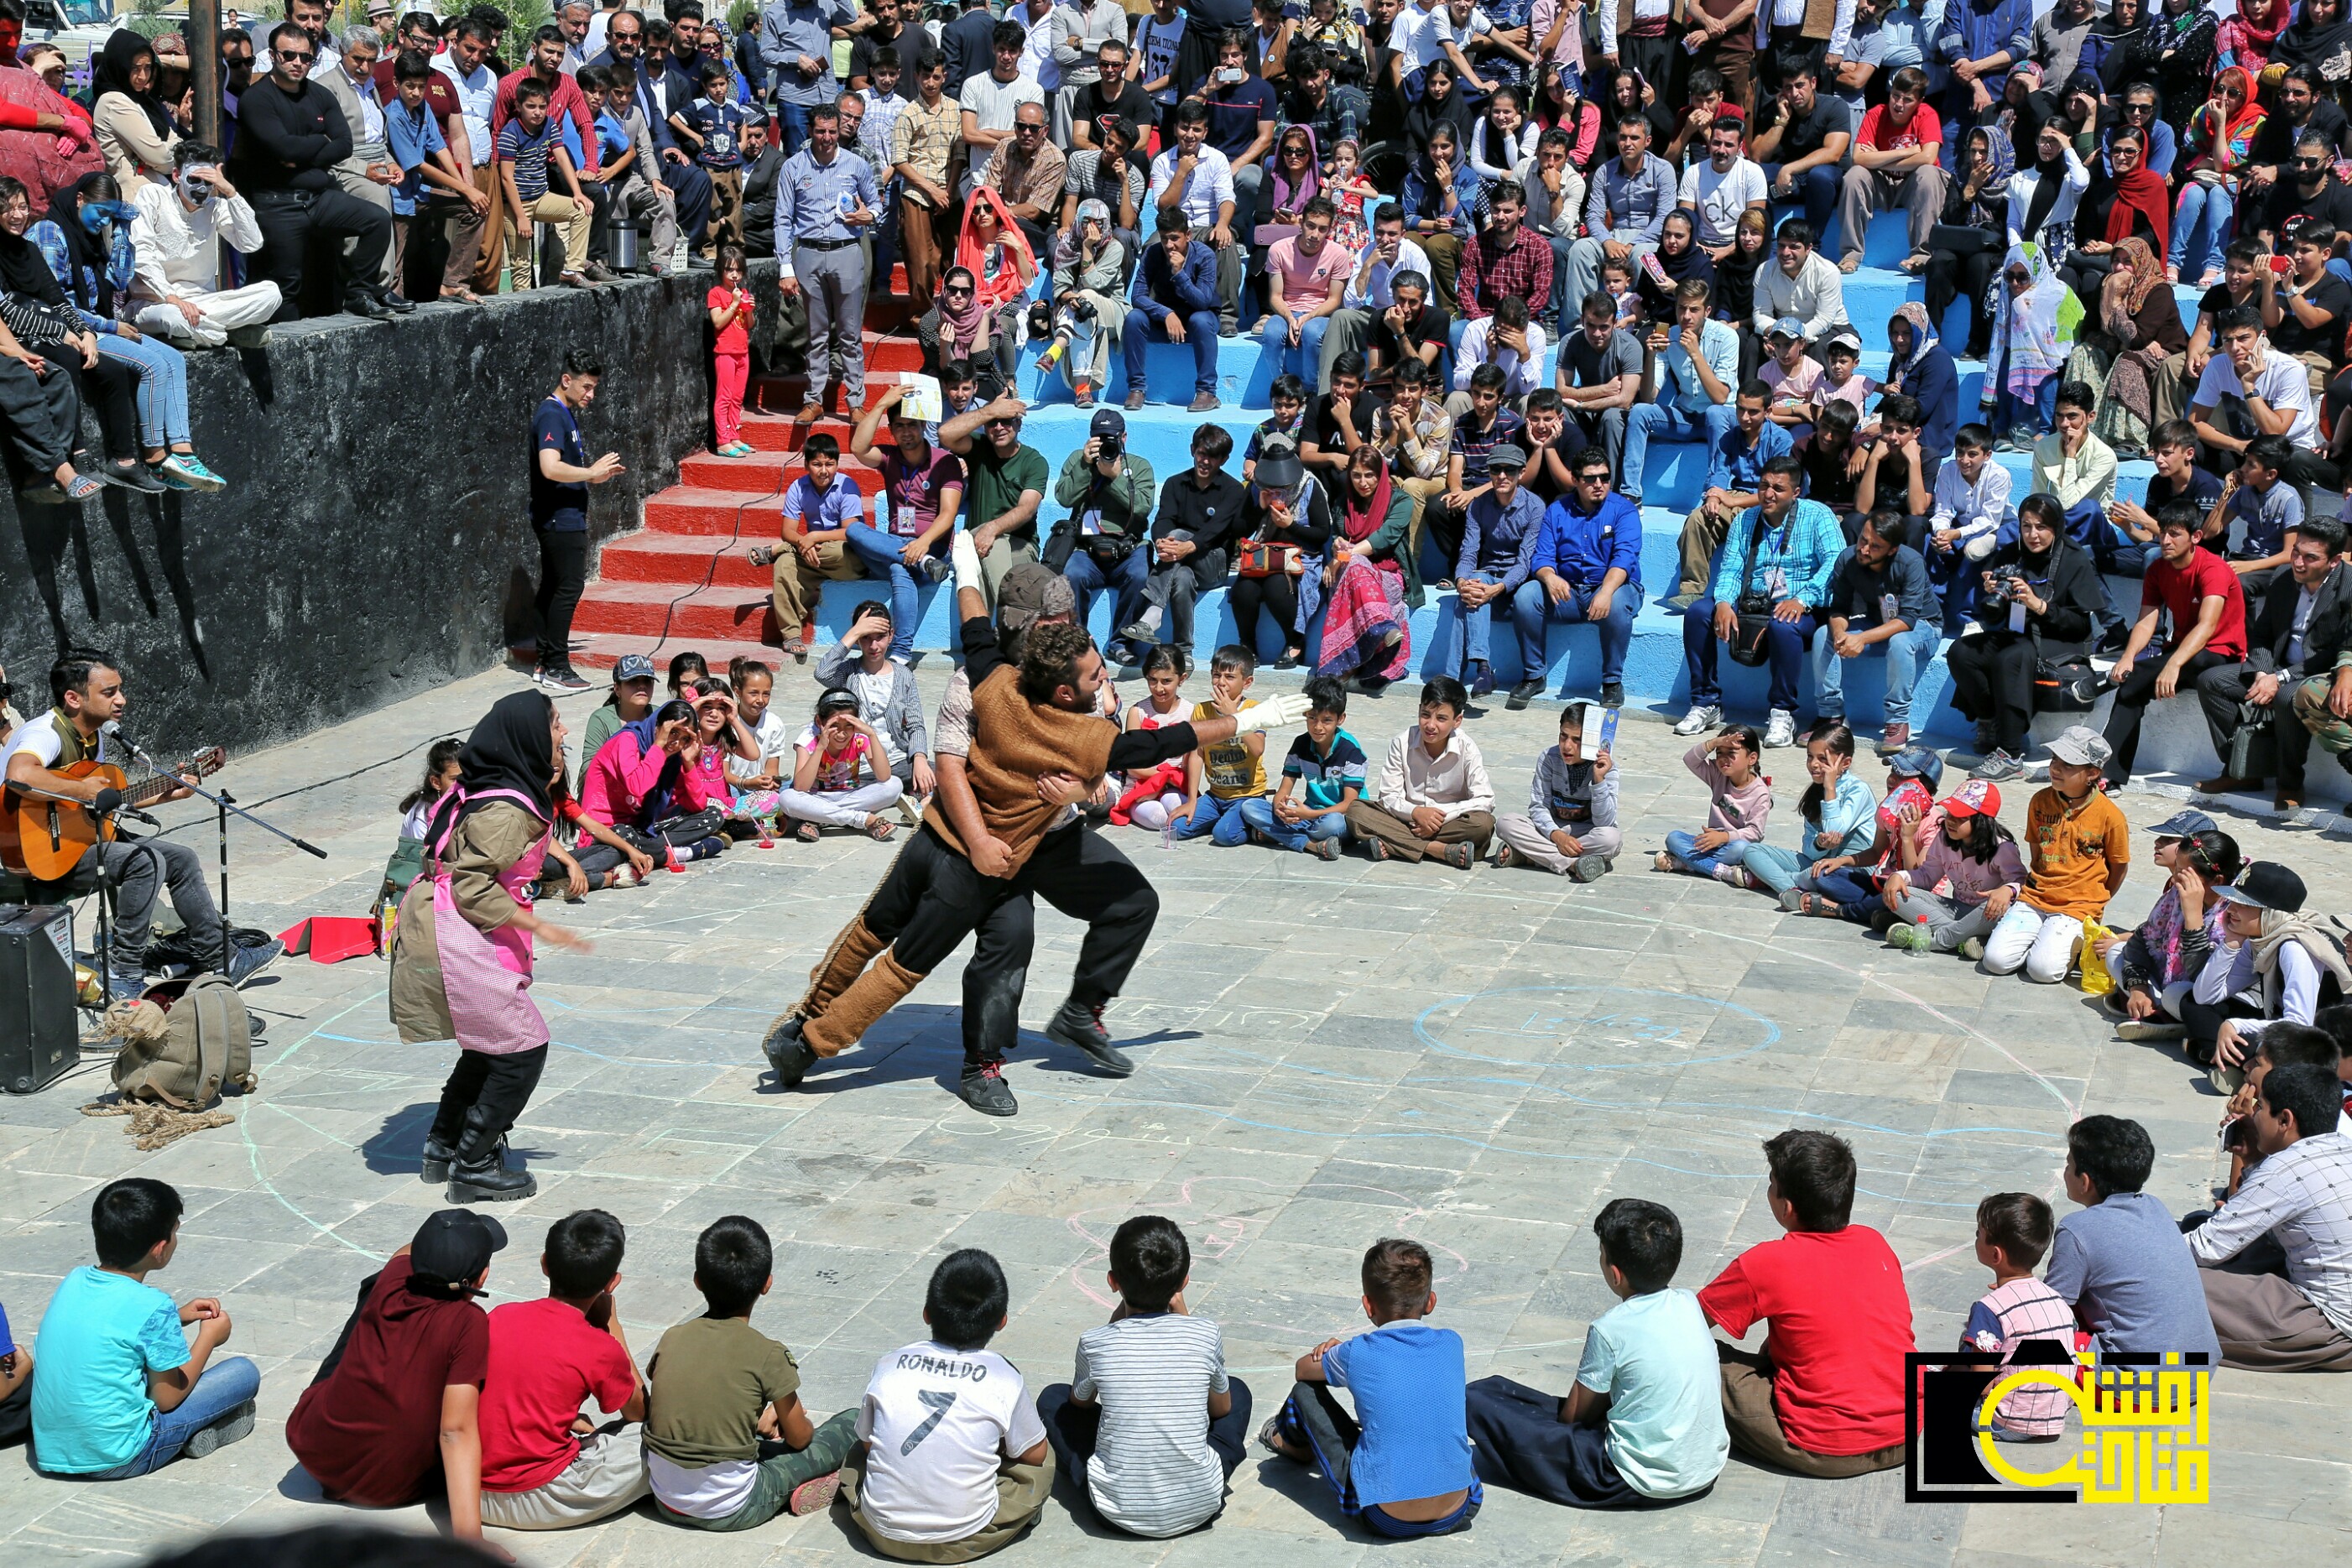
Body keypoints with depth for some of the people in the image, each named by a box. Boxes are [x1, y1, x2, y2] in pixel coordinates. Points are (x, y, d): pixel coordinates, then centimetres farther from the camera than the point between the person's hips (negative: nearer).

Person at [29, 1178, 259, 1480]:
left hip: (50, 1453, 7)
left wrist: (178, 1318, 15)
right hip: (115, 1459, -7)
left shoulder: (74, 1280, 3)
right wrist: (209, 1337, 5)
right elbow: (167, 1398, -9)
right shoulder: (153, 1306, -18)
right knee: (244, 1373, 1)